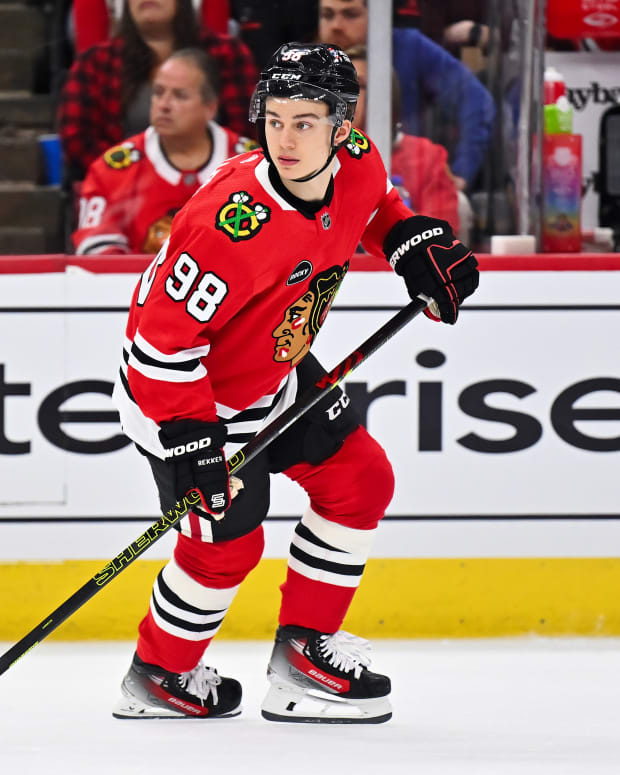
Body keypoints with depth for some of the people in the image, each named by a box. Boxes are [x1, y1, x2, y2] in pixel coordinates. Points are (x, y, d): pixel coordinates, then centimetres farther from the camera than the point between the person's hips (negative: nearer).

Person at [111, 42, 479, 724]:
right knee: (226, 541, -2)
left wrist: (415, 241, -1)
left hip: (276, 373, 8)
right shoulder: (234, 221, -37)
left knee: (361, 481, 7)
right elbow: (163, 334, -32)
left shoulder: (357, 166, -14)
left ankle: (304, 651, 19)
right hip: (185, 391, -8)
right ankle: (156, 679, 21)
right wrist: (191, 438, -32)